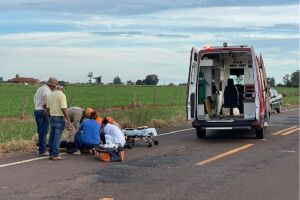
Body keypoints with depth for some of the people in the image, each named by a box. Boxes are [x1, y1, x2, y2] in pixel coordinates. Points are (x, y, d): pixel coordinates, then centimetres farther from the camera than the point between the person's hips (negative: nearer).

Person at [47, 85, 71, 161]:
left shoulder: (50, 95, 10)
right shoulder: (62, 95, -11)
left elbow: (48, 108, 12)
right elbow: (63, 109, -17)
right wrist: (68, 120, -14)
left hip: (52, 118, 7)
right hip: (59, 118, -7)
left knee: (52, 136, 12)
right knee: (57, 137, -4)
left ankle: (51, 154, 17)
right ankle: (55, 155, -3)